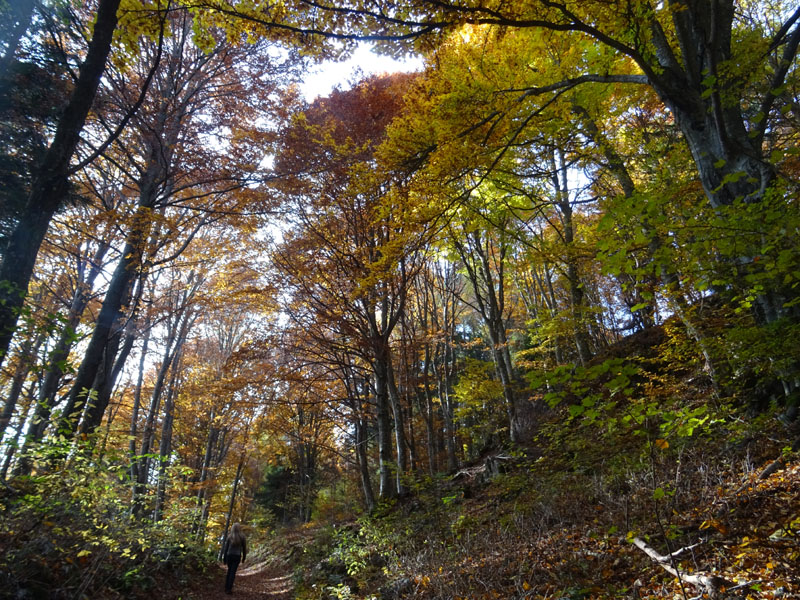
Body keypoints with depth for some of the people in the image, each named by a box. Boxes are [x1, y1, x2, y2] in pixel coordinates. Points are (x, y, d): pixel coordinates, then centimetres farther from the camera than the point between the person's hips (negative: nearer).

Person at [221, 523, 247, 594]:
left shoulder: (229, 536, 0)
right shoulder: (242, 537, -2)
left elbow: (226, 547, 0)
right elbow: (244, 548, 2)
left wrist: (224, 558, 8)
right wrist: (244, 557, 14)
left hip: (229, 555, 2)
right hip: (237, 556, -2)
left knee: (229, 571, 20)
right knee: (233, 572, 1)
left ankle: (226, 587, 21)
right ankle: (229, 589, -5)